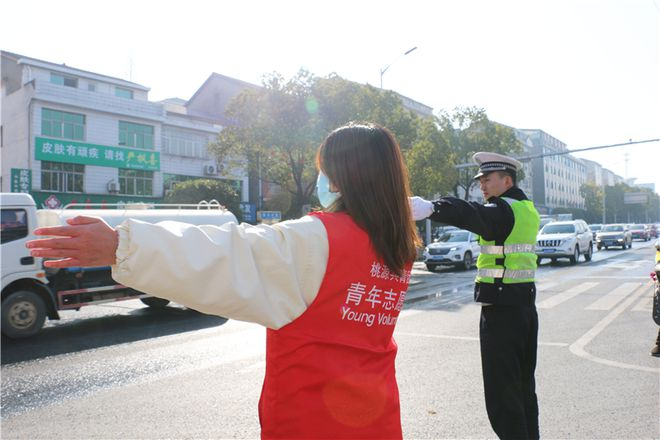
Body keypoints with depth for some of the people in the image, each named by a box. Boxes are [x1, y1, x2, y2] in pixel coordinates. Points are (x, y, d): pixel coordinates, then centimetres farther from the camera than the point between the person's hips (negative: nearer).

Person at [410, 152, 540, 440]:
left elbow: (470, 214, -36)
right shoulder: (527, 208, 14)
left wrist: (430, 208, -53)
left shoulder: (503, 210, -16)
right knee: (523, 385, 20)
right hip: (525, 304, 10)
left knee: (500, 391, -2)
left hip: (501, 308, -9)